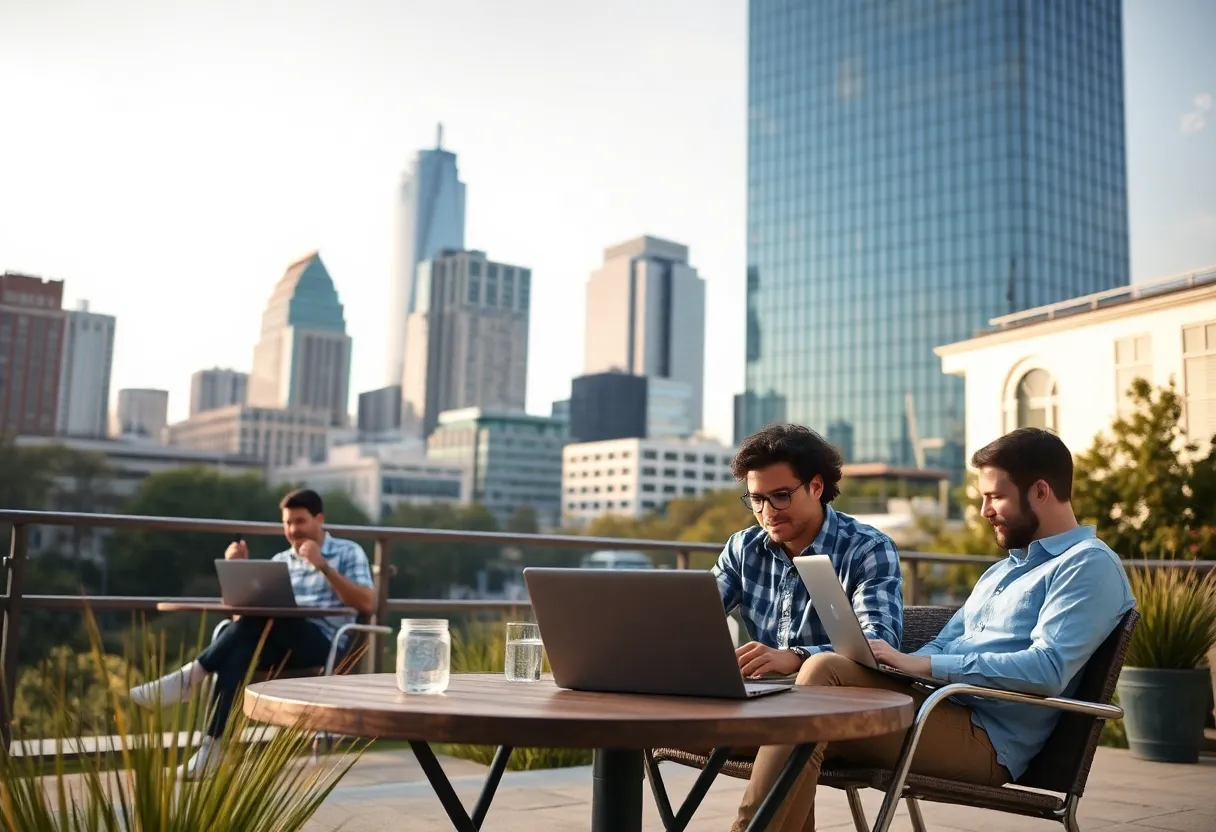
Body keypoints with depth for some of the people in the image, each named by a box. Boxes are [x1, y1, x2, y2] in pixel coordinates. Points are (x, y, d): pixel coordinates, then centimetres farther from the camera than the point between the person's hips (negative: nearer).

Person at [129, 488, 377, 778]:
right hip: (278, 645, 5)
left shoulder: (348, 552, 11)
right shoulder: (281, 560, 25)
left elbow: (368, 604, -6)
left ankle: (190, 676, -32)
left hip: (322, 644, -4)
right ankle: (212, 745, -42)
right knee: (238, 652, -32)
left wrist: (323, 567, -12)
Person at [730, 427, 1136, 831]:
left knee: (824, 670, -24)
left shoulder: (1089, 565, -3)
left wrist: (921, 664, -19)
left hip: (985, 738, -8)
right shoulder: (1001, 570, 27)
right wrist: (900, 663, -1)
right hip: (939, 708, 8)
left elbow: (1047, 669, -18)